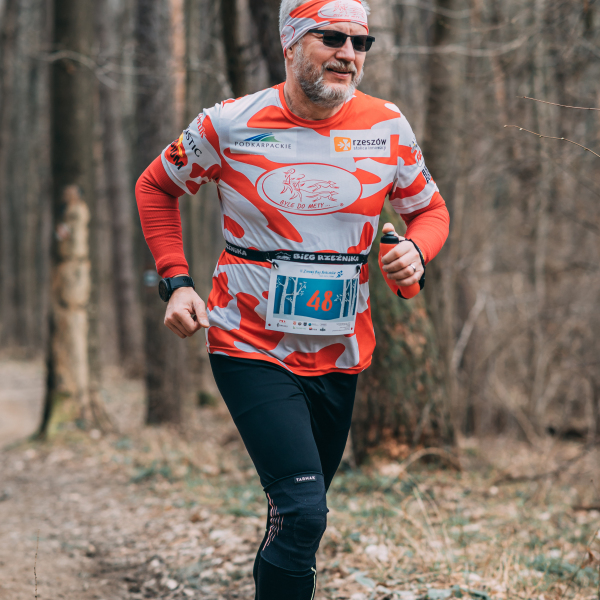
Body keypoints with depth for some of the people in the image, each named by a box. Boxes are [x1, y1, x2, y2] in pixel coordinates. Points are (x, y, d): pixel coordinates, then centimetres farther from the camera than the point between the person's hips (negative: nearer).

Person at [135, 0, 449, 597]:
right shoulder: (231, 124, -8)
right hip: (251, 348, -4)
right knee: (303, 511, -18)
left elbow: (429, 208, 14)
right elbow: (155, 188, 8)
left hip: (340, 356, 4)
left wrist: (415, 250, -10)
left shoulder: (387, 127, -1)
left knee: (299, 514, 15)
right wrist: (176, 281, -2)